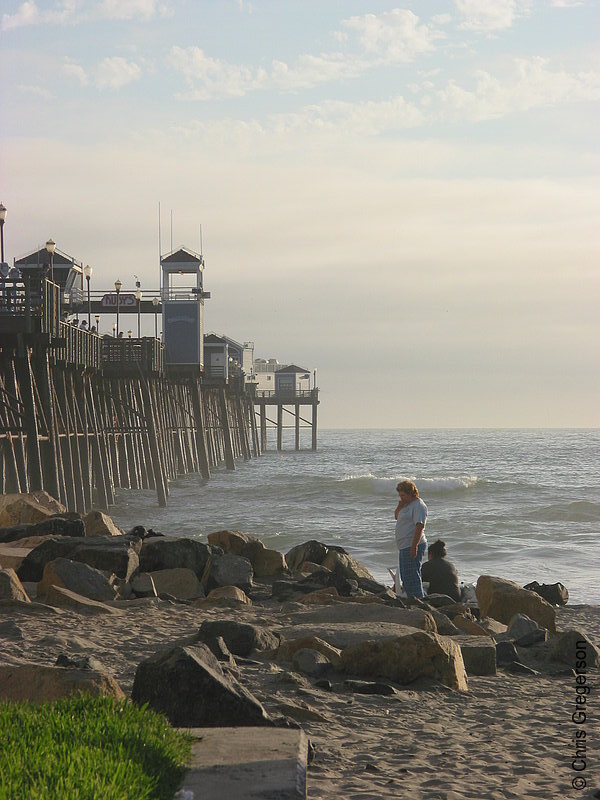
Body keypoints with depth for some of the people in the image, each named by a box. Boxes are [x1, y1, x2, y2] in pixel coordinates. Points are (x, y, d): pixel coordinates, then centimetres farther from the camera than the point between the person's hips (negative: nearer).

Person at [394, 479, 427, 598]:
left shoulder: (418, 506, -13)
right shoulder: (407, 505, 18)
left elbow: (420, 526, -21)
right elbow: (396, 516, 28)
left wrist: (414, 546, -27)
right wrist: (400, 506, 9)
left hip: (412, 546, -11)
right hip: (404, 547, 11)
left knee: (412, 577, -12)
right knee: (405, 577, 15)